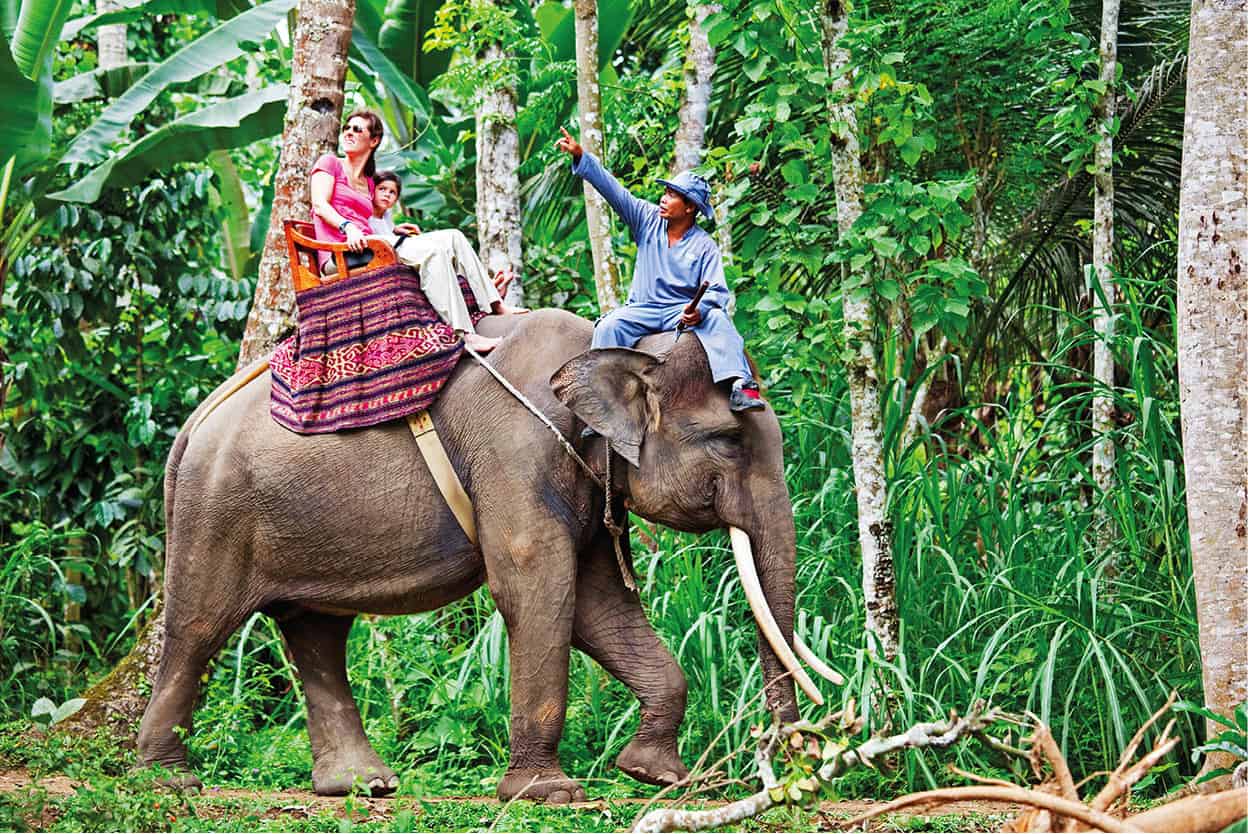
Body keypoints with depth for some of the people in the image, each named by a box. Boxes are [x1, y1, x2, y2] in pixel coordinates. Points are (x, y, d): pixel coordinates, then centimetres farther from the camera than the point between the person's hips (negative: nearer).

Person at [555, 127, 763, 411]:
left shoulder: (704, 246, -2)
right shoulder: (649, 220, 7)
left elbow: (717, 291, -9)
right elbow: (612, 190, 0)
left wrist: (700, 310, -32)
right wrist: (580, 156, -10)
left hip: (683, 311, -3)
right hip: (643, 310, 3)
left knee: (717, 320, -32)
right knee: (609, 326, -26)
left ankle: (739, 387, -45)